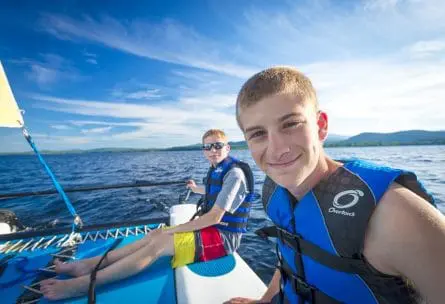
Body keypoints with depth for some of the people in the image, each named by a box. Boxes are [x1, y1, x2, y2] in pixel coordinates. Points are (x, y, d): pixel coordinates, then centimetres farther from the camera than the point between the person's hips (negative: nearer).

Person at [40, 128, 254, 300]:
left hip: (224, 236, -8)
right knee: (154, 234, -1)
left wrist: (173, 230, -19)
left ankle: (82, 284, -15)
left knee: (158, 243, -20)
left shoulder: (234, 173, -21)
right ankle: (86, 266, 0)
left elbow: (215, 217, -24)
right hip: (211, 228, 8)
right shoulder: (217, 170, 7)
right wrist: (196, 189, 48)